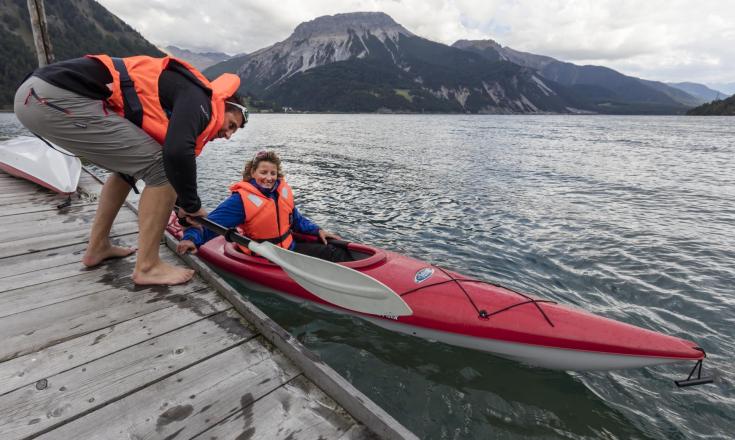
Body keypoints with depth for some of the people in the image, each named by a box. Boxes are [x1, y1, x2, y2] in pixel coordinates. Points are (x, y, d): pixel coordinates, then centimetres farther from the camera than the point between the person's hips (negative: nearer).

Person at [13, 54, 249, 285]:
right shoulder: (197, 97, -6)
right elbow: (177, 155, -24)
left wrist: (185, 206, 32)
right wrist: (192, 206, -8)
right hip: (58, 97, -11)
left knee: (128, 166, 23)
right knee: (160, 167, -8)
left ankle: (98, 247, 30)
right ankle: (147, 266, -1)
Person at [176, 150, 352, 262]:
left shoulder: (283, 190, 5)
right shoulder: (242, 199, -14)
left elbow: (296, 219, 19)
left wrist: (317, 230, 9)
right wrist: (191, 238, -37)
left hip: (290, 247, 7)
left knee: (334, 251, 3)